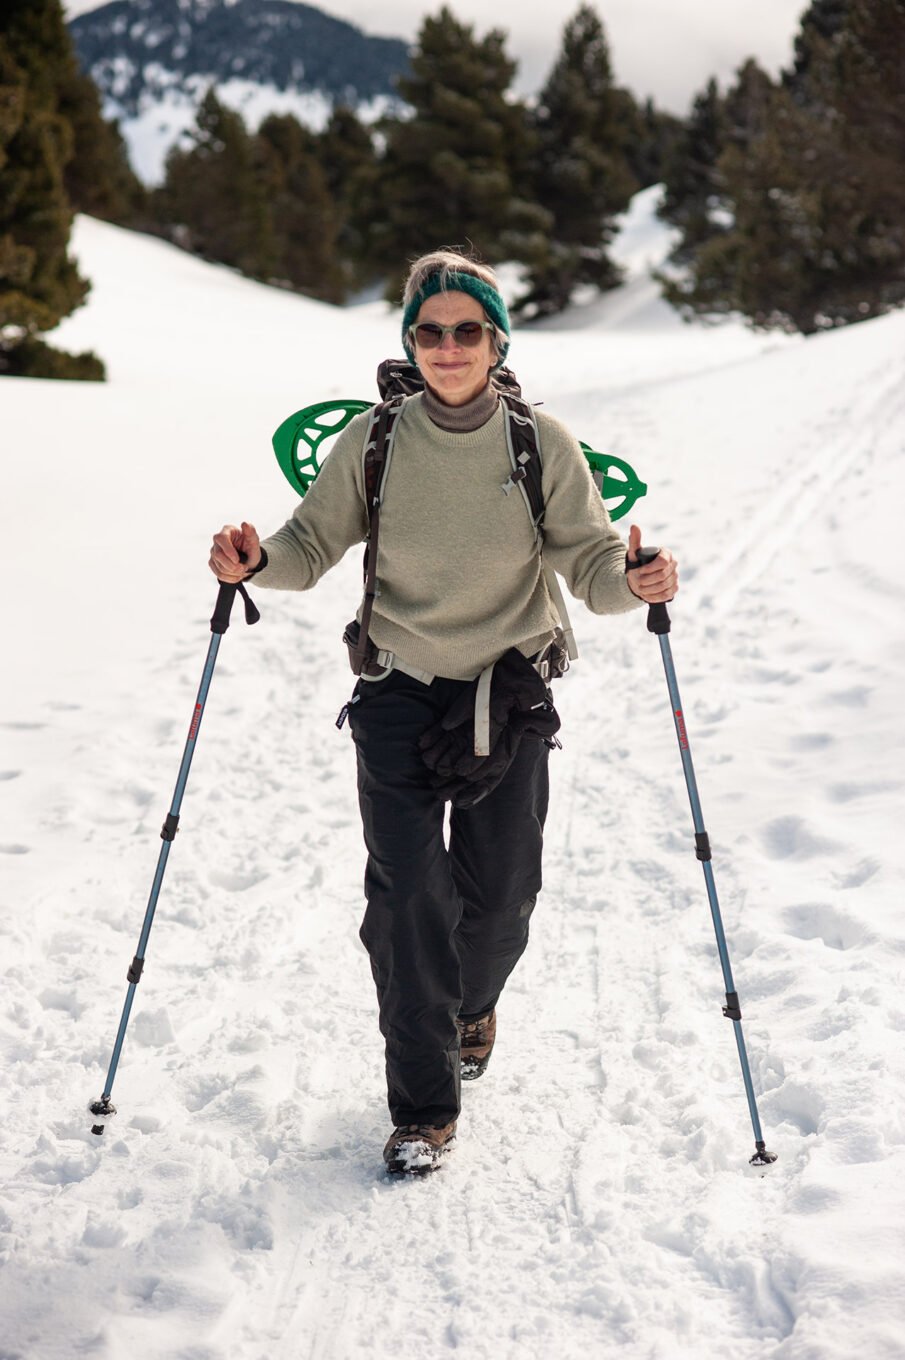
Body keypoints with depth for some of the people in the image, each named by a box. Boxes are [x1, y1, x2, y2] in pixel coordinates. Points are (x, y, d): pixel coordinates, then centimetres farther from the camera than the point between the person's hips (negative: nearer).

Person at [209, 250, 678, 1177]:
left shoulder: (543, 445, -6)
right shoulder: (373, 441, -5)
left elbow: (589, 561, -6)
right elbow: (313, 544, 1)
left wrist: (631, 582, -28)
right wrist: (259, 563, -20)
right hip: (399, 691, 0)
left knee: (500, 896, 5)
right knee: (406, 894, -8)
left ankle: (473, 1005, 41)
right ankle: (423, 1108, 6)